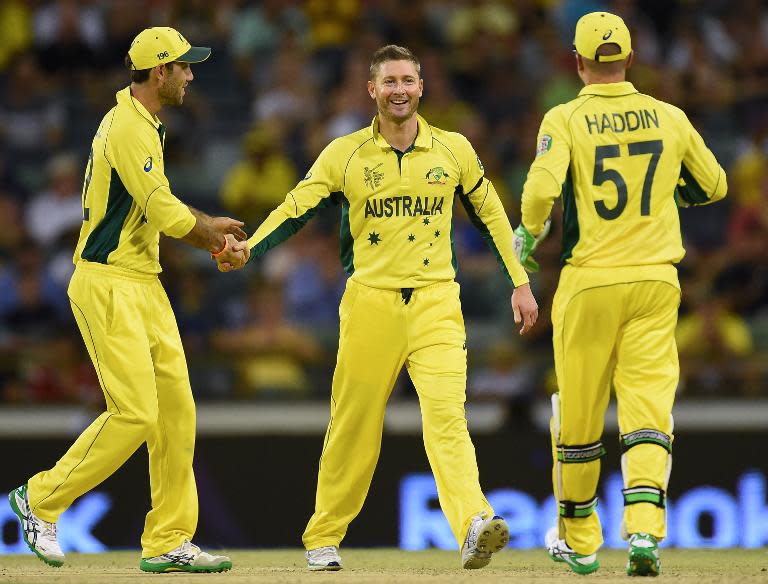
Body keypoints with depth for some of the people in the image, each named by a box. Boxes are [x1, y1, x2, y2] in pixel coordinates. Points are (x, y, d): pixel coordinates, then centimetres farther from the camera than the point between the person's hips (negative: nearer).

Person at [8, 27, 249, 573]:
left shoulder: (144, 125, 16)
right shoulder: (128, 128, -17)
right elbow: (163, 212, -20)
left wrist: (208, 224, 19)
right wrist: (218, 242, -6)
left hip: (145, 287, 10)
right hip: (109, 286, -10)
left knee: (176, 407, 5)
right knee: (135, 413, -13)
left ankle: (168, 542, 8)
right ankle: (40, 500, 2)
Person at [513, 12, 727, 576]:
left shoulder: (565, 120, -5)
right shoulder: (669, 118, 4)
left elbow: (542, 188, -20)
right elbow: (713, 185, 16)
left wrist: (527, 235, -1)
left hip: (589, 281, -2)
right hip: (655, 281, 2)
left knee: (579, 415, 11)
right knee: (648, 409, -4)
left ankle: (579, 539, 24)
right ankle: (644, 530, -23)